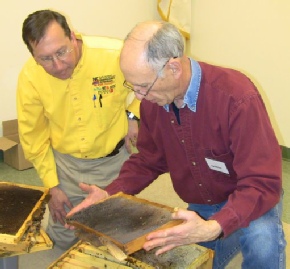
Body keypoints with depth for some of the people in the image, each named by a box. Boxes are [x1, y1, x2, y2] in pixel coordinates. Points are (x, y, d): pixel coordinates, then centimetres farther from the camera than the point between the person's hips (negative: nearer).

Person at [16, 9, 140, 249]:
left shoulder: (116, 54, -26)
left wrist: (134, 114, -13)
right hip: (66, 164, 1)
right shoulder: (30, 77, -17)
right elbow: (34, 138, -3)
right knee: (64, 238, 13)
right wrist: (52, 186, 0)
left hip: (113, 160, -1)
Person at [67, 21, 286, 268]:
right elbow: (148, 160, 2)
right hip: (198, 209, 6)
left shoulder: (238, 98, -31)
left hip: (250, 201, -5)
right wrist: (109, 195, -14)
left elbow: (262, 183, -31)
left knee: (262, 240, -36)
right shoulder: (152, 101, -12)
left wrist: (214, 228, -46)